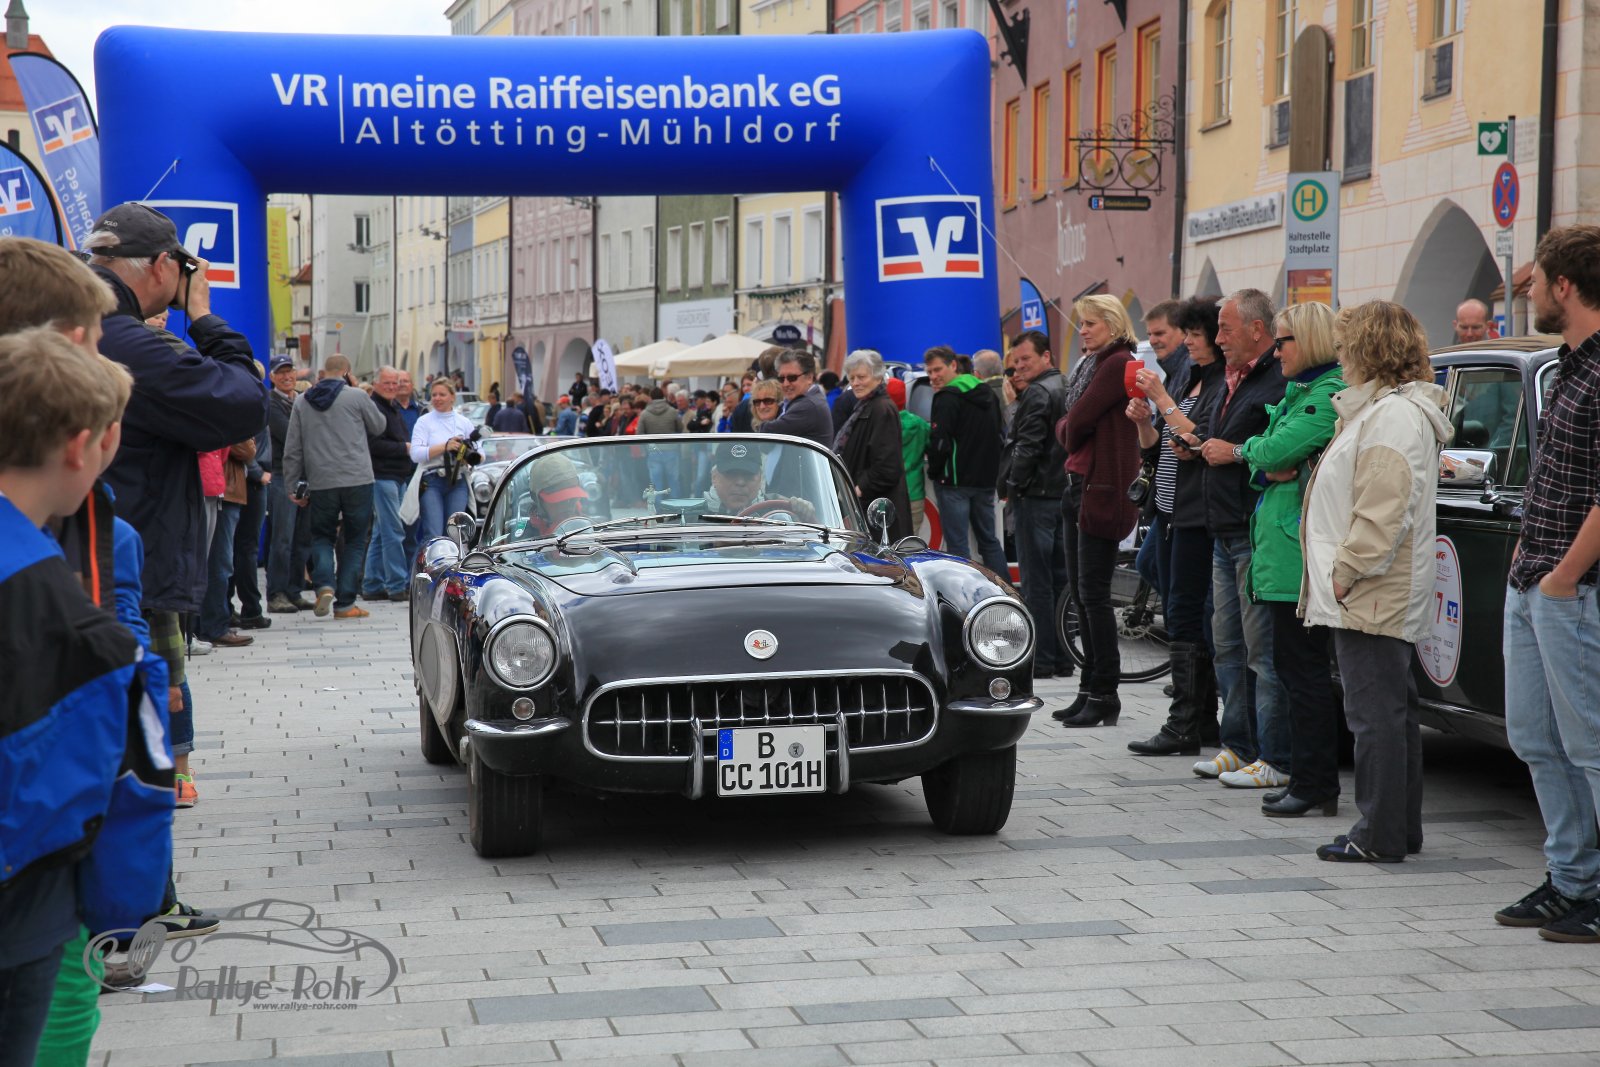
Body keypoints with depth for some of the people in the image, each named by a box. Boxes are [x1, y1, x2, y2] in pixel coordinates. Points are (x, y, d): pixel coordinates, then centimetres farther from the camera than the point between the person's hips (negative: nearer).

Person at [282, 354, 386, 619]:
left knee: (322, 537, 16)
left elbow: (292, 451, 9)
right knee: (355, 540, 7)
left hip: (320, 484, 2)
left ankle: (324, 585, -9)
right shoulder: (356, 397, -3)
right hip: (357, 480, -2)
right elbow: (379, 427, 13)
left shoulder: (303, 403, 8)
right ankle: (345, 603, 4)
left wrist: (294, 487, 16)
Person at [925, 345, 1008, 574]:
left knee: (957, 543, -4)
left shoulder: (948, 397, -14)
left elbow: (940, 442, -19)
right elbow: (999, 436, 21)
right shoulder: (988, 394, 14)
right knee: (989, 540, 14)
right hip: (986, 480, 8)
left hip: (955, 481, -8)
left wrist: (934, 471, -3)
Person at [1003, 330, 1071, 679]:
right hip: (1063, 493, 9)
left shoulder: (1038, 393, -13)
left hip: (1036, 494, -9)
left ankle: (1040, 660, -5)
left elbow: (1027, 447, -18)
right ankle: (1062, 658, 16)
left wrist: (1013, 484, -8)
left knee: (1036, 582, -6)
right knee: (1059, 577, 12)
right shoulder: (1065, 389, 15)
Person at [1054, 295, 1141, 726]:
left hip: (1102, 488, -10)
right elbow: (1065, 424, 17)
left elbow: (1078, 421, -15)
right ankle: (1091, 689, 17)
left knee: (1094, 594, -8)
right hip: (1078, 482, 10)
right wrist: (1068, 431, -3)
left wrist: (1069, 432, 4)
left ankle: (1104, 695, -2)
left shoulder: (1119, 364, -12)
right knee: (1080, 592, 11)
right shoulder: (1089, 364, 19)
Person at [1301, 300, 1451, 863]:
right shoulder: (1379, 409, 20)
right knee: (1392, 711, 14)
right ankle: (1401, 827, 22)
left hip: (1370, 599, -11)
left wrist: (1347, 571, -20)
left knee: (1376, 713, -7)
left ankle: (1379, 834, -4)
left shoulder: (1391, 416, -16)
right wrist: (1344, 572, 22)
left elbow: (1384, 510, -23)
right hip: (1379, 599, 11)